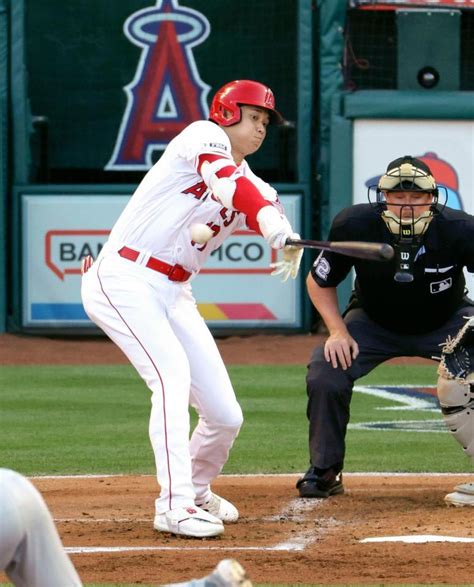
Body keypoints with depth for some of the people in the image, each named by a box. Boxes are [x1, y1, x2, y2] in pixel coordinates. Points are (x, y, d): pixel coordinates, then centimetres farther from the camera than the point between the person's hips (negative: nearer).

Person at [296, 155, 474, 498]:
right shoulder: (355, 226, -25)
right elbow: (319, 280, -8)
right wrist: (338, 331, -20)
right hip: (374, 322, 1)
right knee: (324, 376, -20)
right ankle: (324, 472, 0)